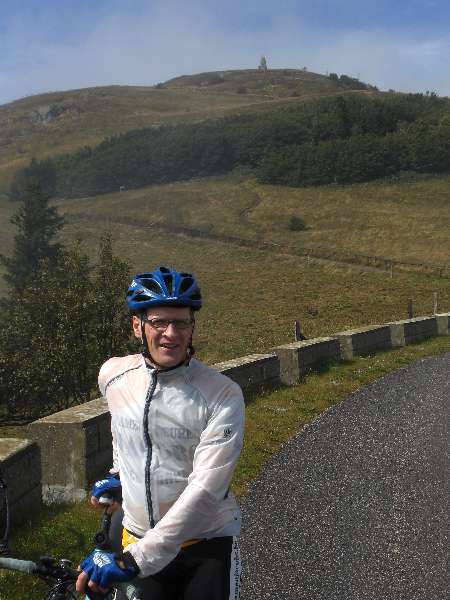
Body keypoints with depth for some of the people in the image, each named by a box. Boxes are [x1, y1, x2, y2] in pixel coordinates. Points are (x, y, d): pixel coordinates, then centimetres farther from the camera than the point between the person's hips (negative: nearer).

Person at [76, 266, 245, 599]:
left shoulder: (222, 395, -21)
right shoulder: (112, 375, -6)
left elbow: (206, 488, -28)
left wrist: (133, 559, -31)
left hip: (207, 546, -3)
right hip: (138, 541, 4)